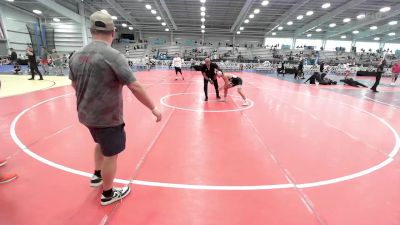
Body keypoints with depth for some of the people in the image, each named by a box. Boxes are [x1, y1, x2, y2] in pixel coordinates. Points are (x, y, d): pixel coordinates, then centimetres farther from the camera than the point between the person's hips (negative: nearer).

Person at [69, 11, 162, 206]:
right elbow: (135, 87, -24)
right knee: (110, 154, 10)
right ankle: (108, 194, 29)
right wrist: (153, 108, -14)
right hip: (107, 117, -7)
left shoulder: (77, 56, 2)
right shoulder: (113, 56, -20)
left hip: (86, 114, 8)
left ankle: (97, 176, 49)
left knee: (101, 144, 31)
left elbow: (74, 85, 14)